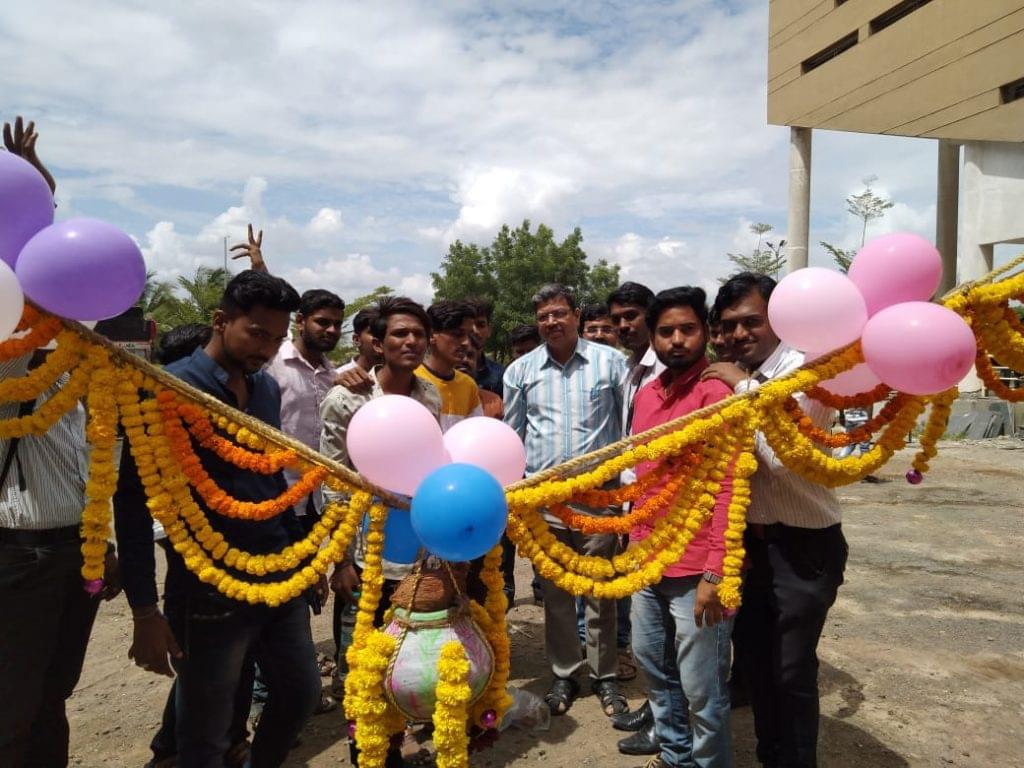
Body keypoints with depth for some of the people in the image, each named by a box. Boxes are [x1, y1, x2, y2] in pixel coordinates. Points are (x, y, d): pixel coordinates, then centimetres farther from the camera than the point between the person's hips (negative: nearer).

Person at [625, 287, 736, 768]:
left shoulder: (718, 391, -14)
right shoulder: (646, 394, 9)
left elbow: (730, 487, -19)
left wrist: (715, 571, -22)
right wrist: (636, 540, 17)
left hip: (696, 568, -8)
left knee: (701, 686, 6)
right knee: (651, 659, 24)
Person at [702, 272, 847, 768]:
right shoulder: (731, 379, 4)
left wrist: (747, 387, -22)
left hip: (804, 546, -7)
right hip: (750, 541, 7)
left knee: (792, 668, 4)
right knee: (753, 655, 18)